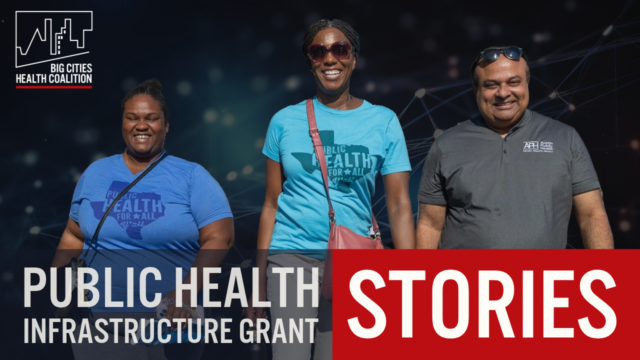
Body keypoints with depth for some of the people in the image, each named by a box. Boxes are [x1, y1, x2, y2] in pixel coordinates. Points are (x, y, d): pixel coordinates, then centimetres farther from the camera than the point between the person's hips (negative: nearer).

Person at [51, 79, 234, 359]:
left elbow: (218, 237, -11)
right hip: (100, 323, 2)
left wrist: (187, 291, -24)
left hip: (171, 323, -2)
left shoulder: (192, 176, -3)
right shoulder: (95, 173, 9)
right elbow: (74, 236, 15)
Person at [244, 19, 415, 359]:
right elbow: (271, 206, 4)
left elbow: (399, 206, -3)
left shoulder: (383, 122, 0)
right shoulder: (285, 121, 2)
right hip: (292, 255, 0)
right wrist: (259, 282, 2)